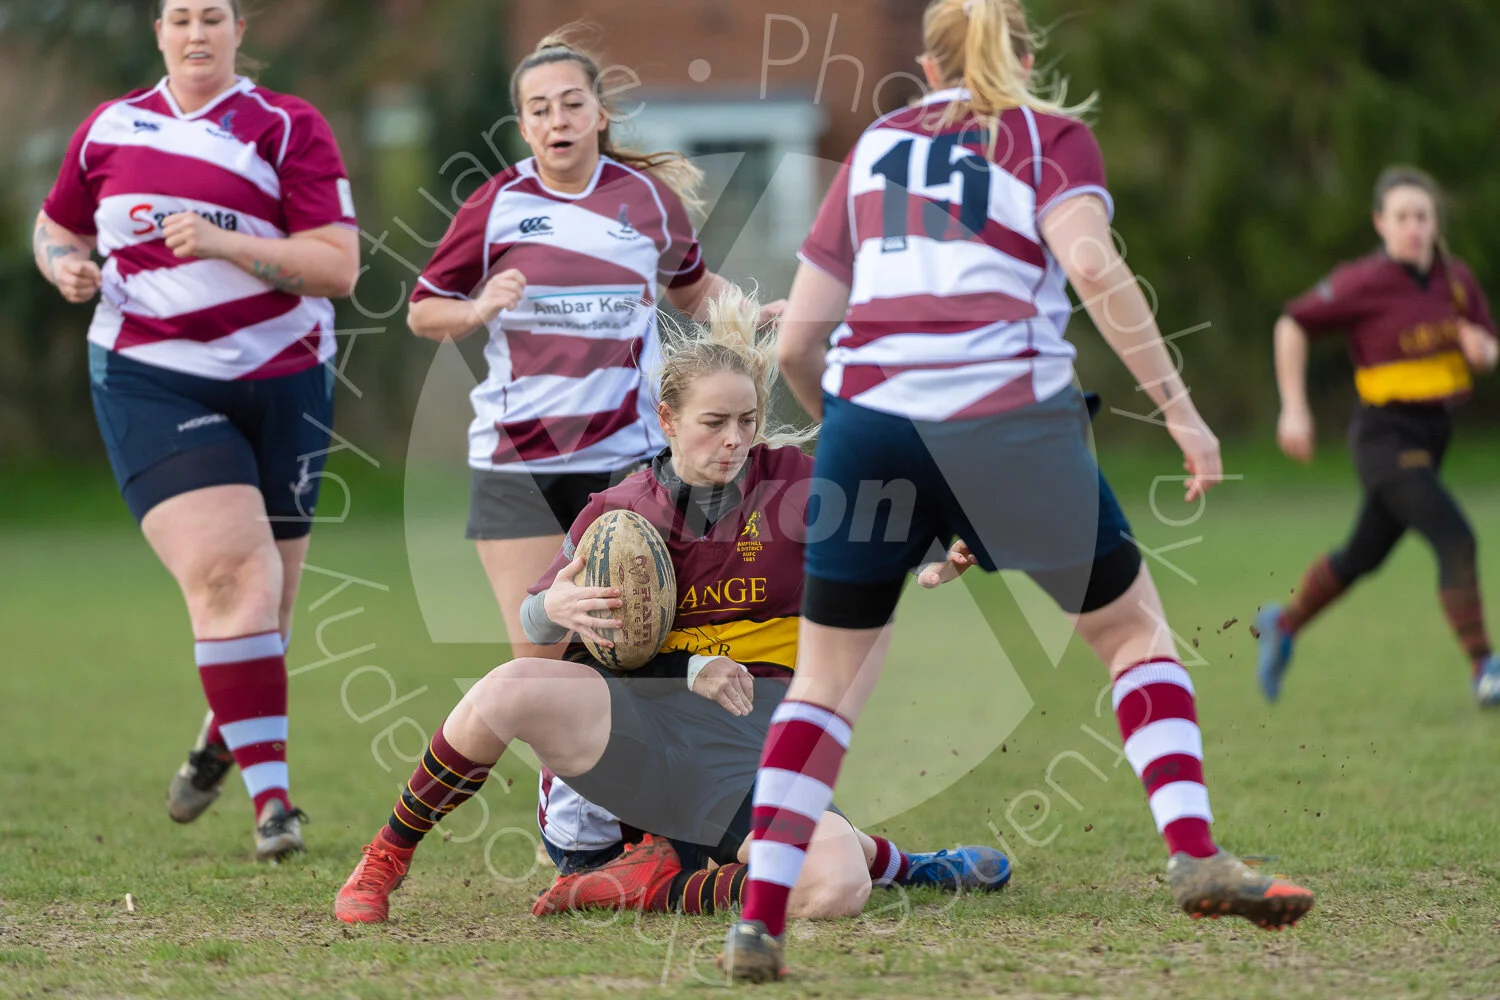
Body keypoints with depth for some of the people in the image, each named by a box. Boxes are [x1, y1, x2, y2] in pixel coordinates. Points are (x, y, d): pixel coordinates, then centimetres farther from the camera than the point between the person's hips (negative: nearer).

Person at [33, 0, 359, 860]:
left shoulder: (288, 128, -2)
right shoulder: (109, 129, 8)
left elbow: (338, 267, -10)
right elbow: (56, 226, 24)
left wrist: (225, 243, -21)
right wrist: (67, 266, 1)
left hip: (278, 382, 0)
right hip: (149, 380, 0)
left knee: (265, 596, 8)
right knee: (226, 572, -19)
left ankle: (224, 738, 40)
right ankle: (272, 798, -18)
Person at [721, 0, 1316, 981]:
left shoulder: (875, 146, 22)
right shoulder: (1052, 137, 13)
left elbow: (796, 344, 19)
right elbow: (1091, 266, -8)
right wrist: (1179, 406, -5)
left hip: (869, 418, 2)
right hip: (1010, 422, -2)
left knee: (828, 677, 12)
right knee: (1135, 631, 15)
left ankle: (759, 920, 4)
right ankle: (1194, 856, 1)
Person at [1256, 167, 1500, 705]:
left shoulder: (1457, 279, 2)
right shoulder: (1366, 282, -15)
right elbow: (1293, 324, -7)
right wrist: (1294, 409, -10)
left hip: (1433, 435, 7)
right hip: (1385, 436, -7)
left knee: (1362, 557, 20)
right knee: (1456, 540, -20)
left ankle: (1283, 623, 43)